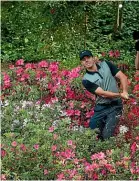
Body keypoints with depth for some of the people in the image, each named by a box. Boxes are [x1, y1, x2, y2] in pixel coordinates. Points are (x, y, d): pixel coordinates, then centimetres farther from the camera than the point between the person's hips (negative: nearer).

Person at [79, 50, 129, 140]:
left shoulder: (106, 64, 1)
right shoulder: (86, 80, -7)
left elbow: (123, 77, -1)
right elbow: (103, 93, -14)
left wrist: (125, 92, -15)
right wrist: (120, 95, -16)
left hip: (115, 106, 0)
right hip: (100, 108, 1)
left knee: (106, 136, -10)